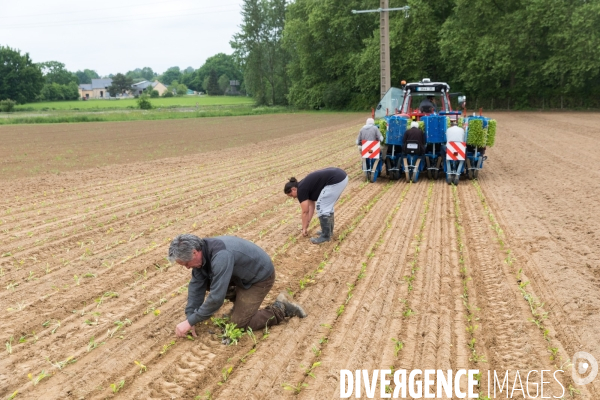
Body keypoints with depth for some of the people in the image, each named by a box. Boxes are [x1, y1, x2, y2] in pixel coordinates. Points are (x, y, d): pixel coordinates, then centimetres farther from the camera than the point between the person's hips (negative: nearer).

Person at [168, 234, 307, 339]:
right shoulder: (202, 250, -12)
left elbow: (217, 297, -36)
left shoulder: (221, 256, -38)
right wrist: (189, 317, -12)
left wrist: (190, 322, -27)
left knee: (239, 323, -10)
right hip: (243, 273, 8)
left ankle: (281, 309, 4)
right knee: (205, 280, 1)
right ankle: (240, 300, 18)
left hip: (260, 276, -8)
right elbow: (196, 285, -6)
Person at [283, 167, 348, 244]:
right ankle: (329, 230, 30)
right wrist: (307, 225, 27)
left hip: (336, 181, -10)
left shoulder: (301, 189, -2)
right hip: (342, 176, 10)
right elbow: (311, 206, 25)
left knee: (321, 207, 0)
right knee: (327, 206, 21)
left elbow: (305, 212, 3)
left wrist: (304, 228, 15)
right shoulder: (305, 186, 22)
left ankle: (326, 236, 8)